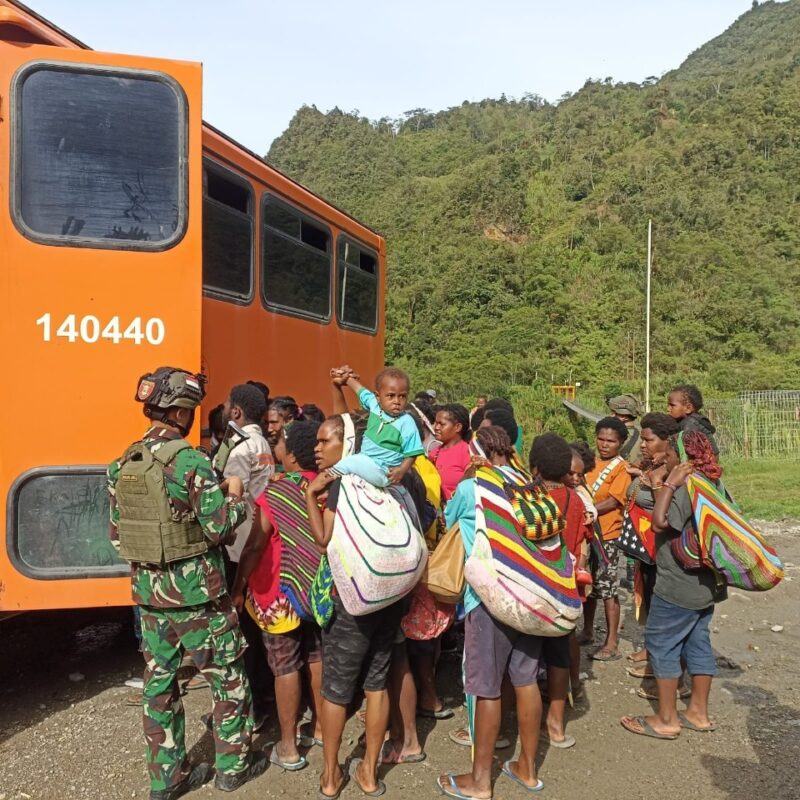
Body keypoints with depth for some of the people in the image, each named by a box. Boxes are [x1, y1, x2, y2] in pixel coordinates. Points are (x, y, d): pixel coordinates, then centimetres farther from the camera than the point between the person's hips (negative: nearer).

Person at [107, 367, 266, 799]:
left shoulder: (123, 464, 2)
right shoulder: (190, 461, -20)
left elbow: (116, 533, 7)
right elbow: (219, 527, -21)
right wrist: (235, 497, -3)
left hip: (148, 590, 7)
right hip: (197, 591, -6)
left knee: (159, 683, 17)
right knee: (228, 676, 13)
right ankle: (233, 764, 27)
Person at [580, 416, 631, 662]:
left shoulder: (621, 468, -9)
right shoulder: (592, 464, 12)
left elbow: (612, 502, -16)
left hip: (607, 536, -7)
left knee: (607, 589, 0)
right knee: (588, 586, 16)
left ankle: (612, 643, 9)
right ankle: (588, 632, 31)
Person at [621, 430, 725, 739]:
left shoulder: (686, 487, -21)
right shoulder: (712, 485, 9)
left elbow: (660, 522, -29)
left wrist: (669, 483, -23)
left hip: (678, 586, -10)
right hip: (705, 583, 10)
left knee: (661, 644, 1)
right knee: (698, 642, 16)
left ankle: (666, 719, 10)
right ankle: (698, 712, 27)